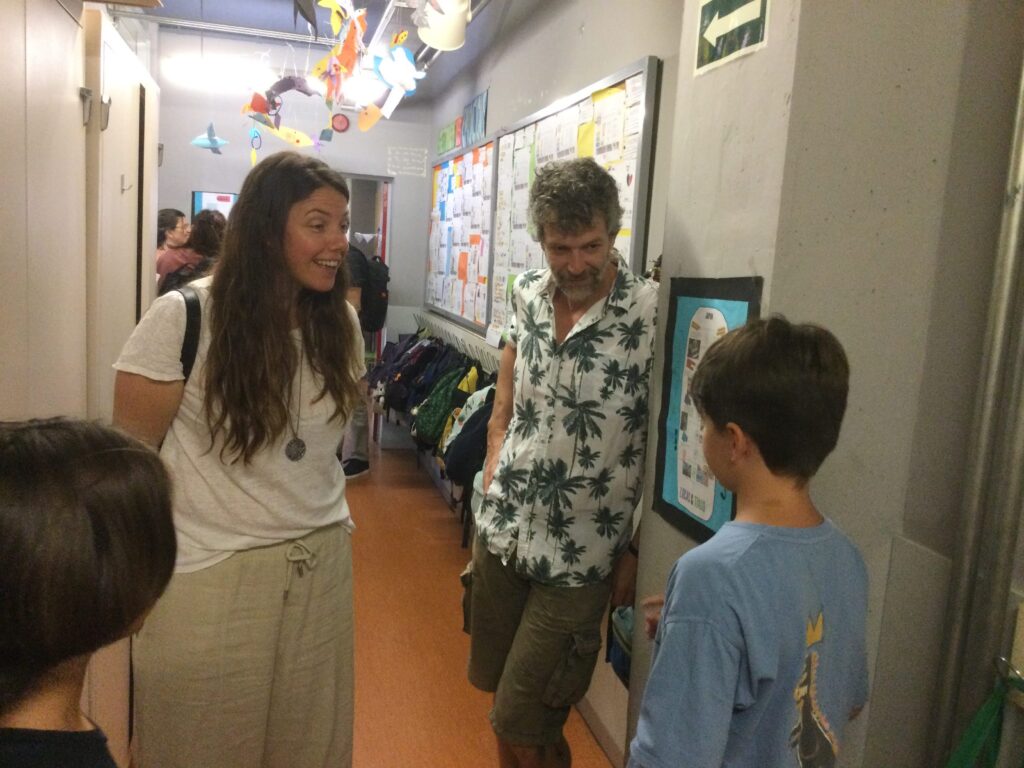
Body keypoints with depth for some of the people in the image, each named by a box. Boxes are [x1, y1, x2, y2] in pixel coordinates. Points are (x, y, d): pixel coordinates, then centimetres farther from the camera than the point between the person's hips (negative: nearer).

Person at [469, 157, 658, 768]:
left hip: (578, 557, -5)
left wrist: (635, 550, -9)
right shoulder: (528, 294, 1)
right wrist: (493, 489, 6)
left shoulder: (652, 316, -17)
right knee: (498, 683, 22)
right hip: (501, 534, 6)